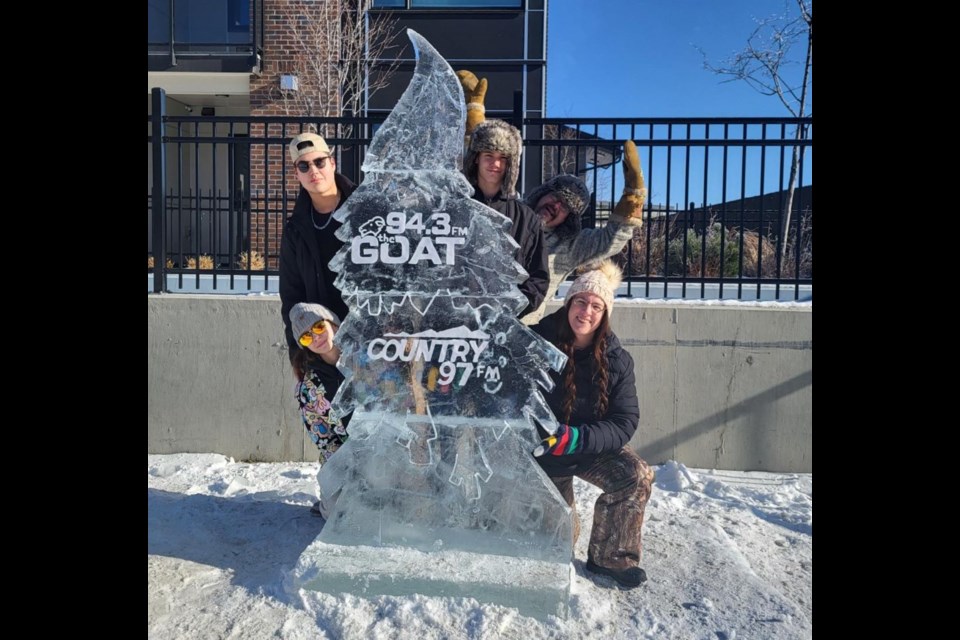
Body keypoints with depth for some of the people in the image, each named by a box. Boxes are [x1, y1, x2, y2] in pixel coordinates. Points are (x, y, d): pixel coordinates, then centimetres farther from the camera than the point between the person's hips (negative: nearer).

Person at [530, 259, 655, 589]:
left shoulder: (617, 360, -13)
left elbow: (625, 422, -17)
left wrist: (579, 438, -33)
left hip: (592, 449, 2)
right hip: (543, 450, -2)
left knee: (638, 476, -24)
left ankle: (611, 558, -3)